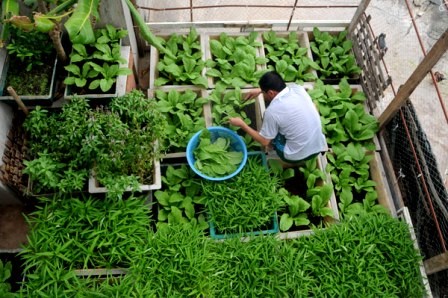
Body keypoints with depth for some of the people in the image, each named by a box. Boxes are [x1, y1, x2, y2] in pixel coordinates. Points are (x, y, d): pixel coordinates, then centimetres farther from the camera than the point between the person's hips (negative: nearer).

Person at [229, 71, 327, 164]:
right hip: (319, 146, 6)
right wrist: (261, 90, 24)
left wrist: (241, 124, 2)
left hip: (297, 156, -5)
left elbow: (264, 141, -6)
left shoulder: (272, 111, -20)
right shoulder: (297, 88, -4)